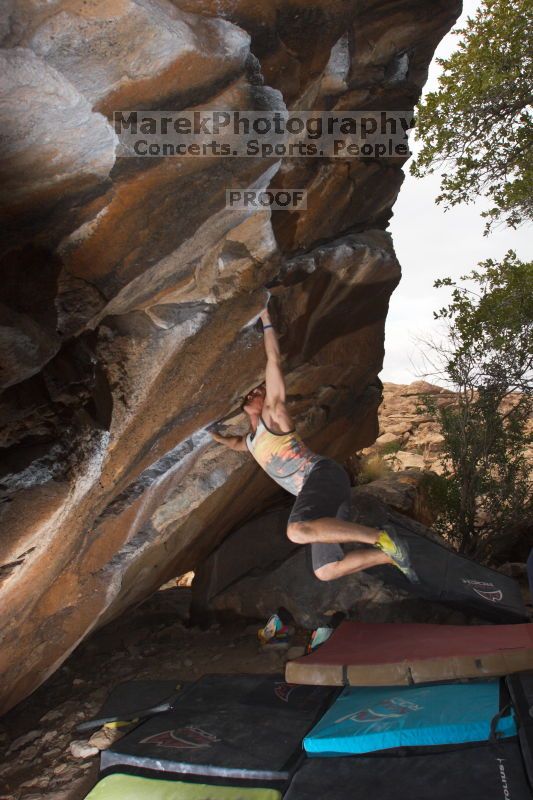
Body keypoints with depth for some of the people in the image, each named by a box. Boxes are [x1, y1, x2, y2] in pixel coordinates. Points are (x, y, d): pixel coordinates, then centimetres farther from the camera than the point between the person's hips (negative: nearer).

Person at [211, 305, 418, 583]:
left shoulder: (273, 414, 6)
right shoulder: (251, 441, 28)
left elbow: (274, 360, 0)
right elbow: (233, 443, 55)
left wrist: (265, 318, 4)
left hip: (323, 474, -8)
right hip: (313, 491, 8)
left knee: (298, 531, -37)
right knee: (326, 571, -1)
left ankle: (380, 537, -25)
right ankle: (391, 554, 9)